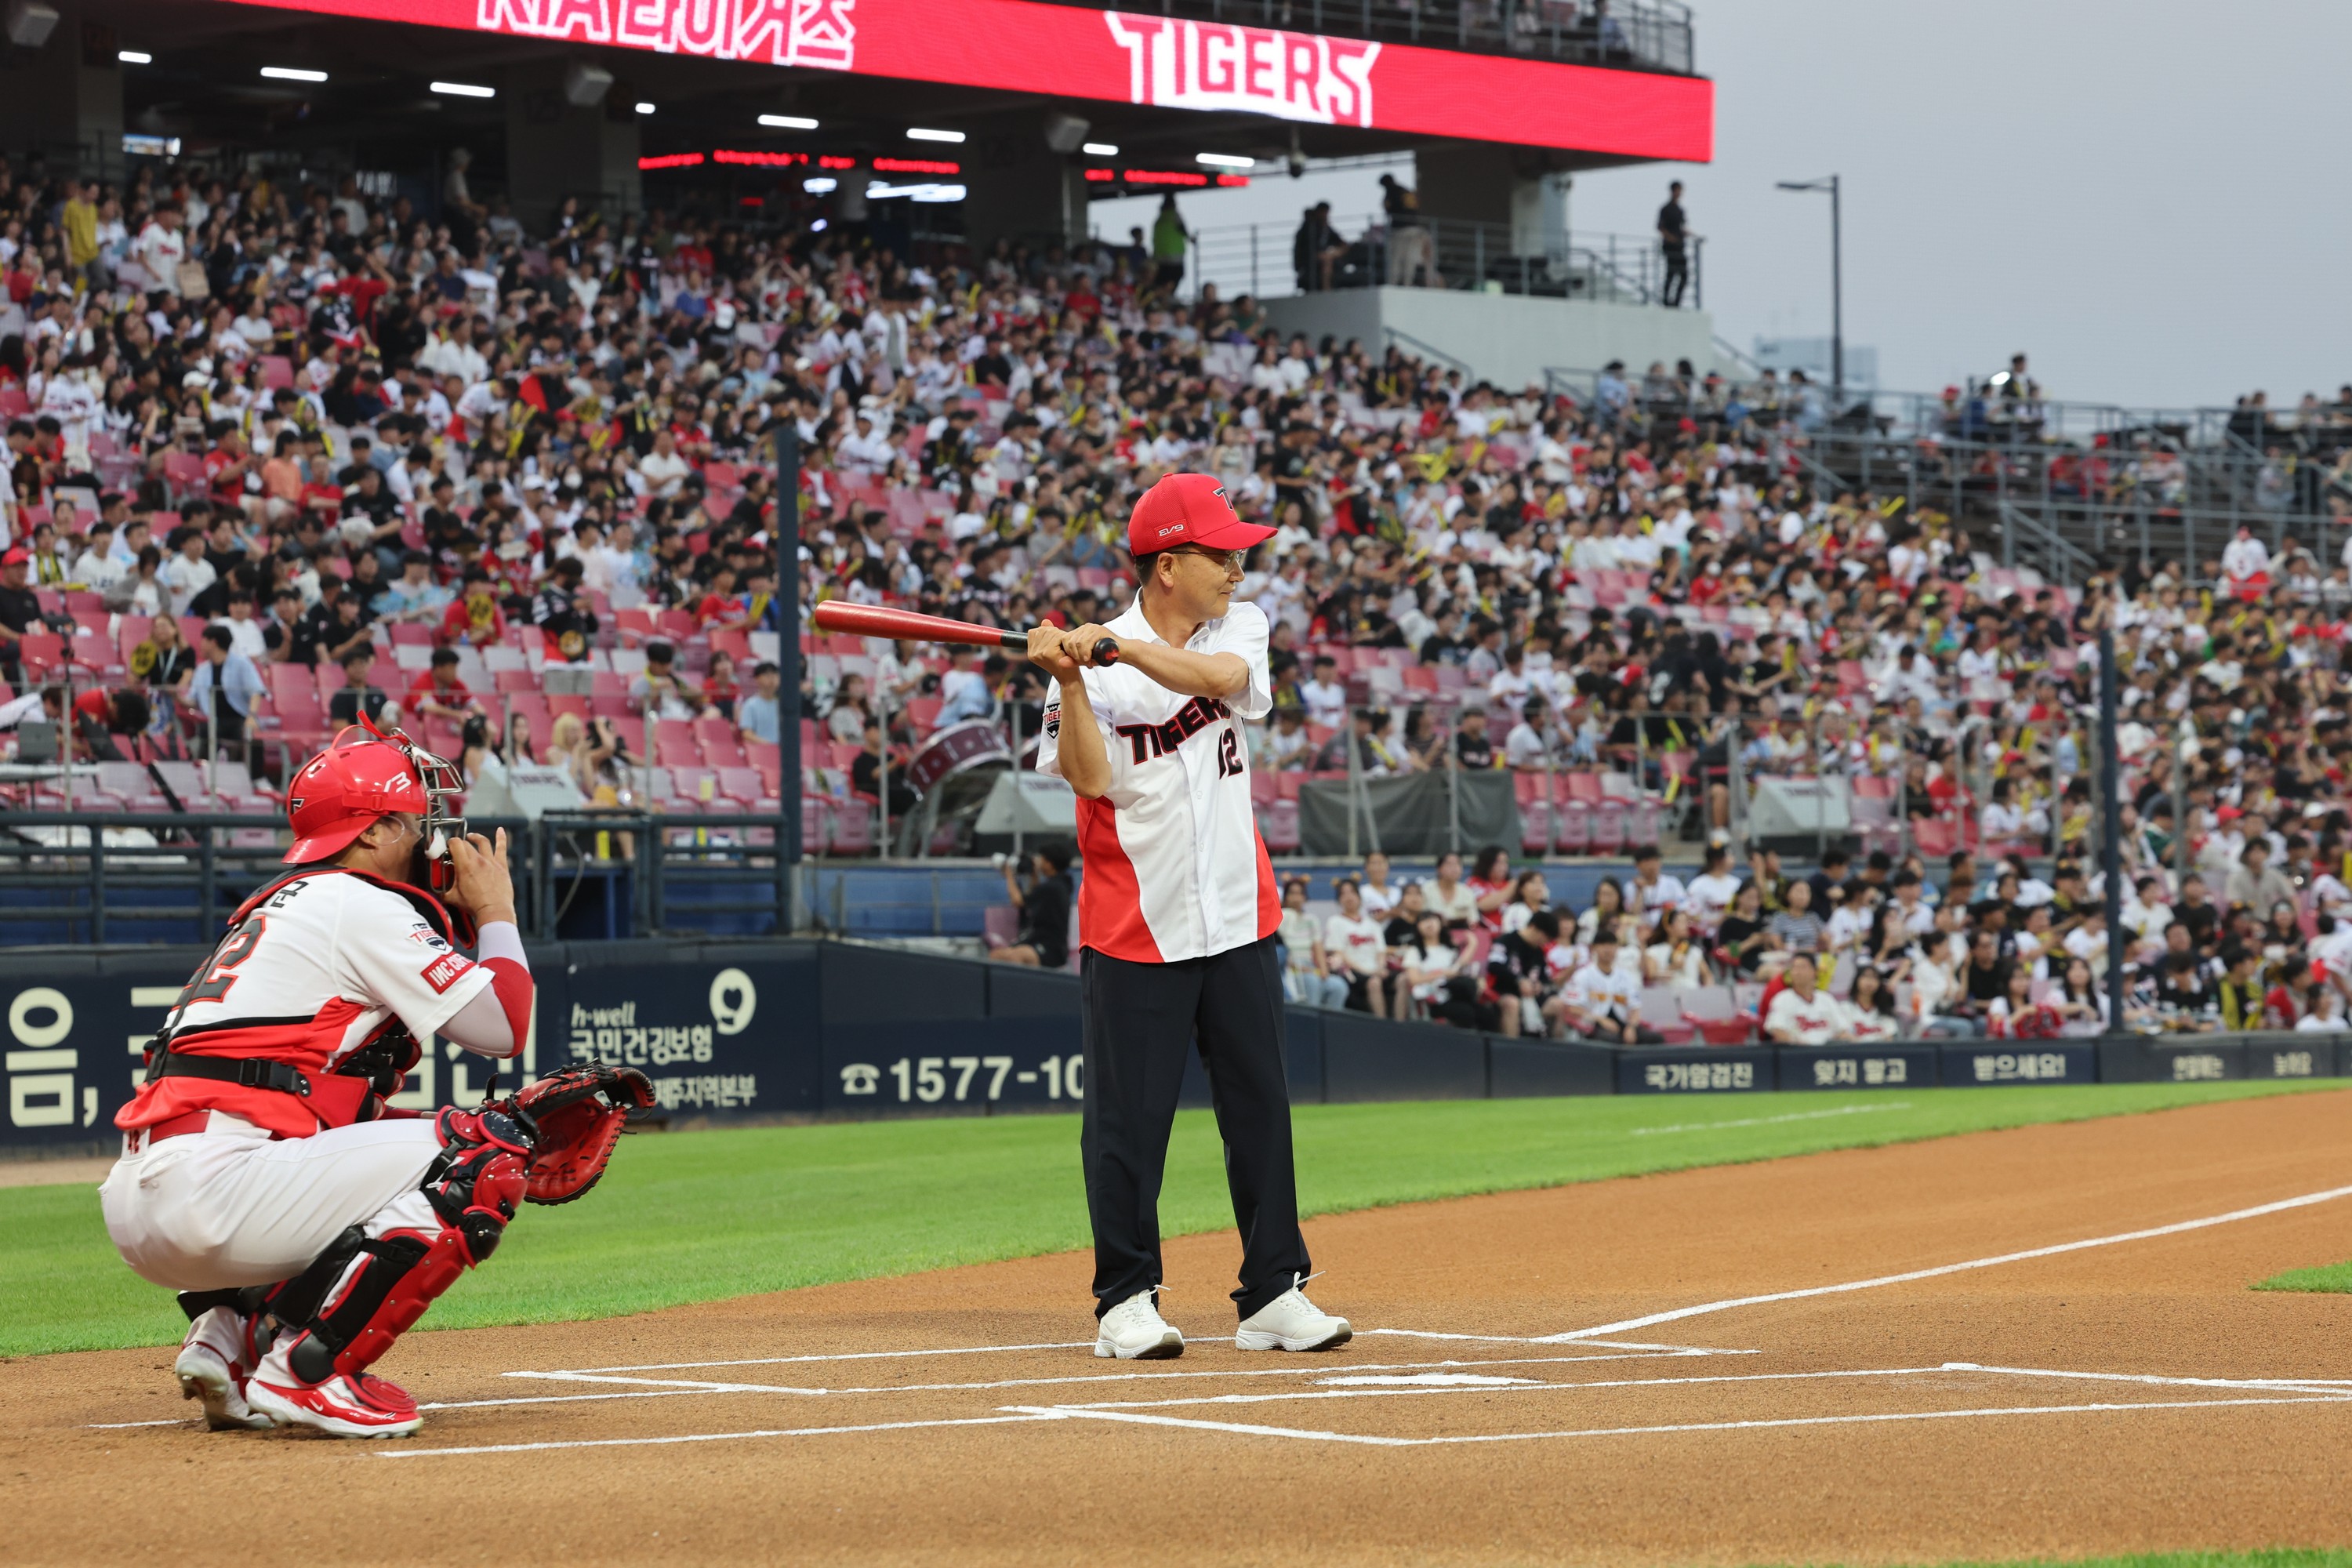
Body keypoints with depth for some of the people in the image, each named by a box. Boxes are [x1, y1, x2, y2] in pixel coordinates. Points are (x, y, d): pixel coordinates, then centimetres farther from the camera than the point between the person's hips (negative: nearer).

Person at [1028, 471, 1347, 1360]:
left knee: (1260, 1109, 7)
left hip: (1238, 921, 4)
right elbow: (1091, 777, -18)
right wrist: (1071, 681, -29)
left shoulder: (1238, 629, 6)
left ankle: (1274, 1293, 13)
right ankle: (1126, 1301, 8)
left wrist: (1121, 646, -27)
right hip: (1134, 931, -4)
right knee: (1128, 1121, -2)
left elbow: (1219, 676, -17)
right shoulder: (1098, 667, -6)